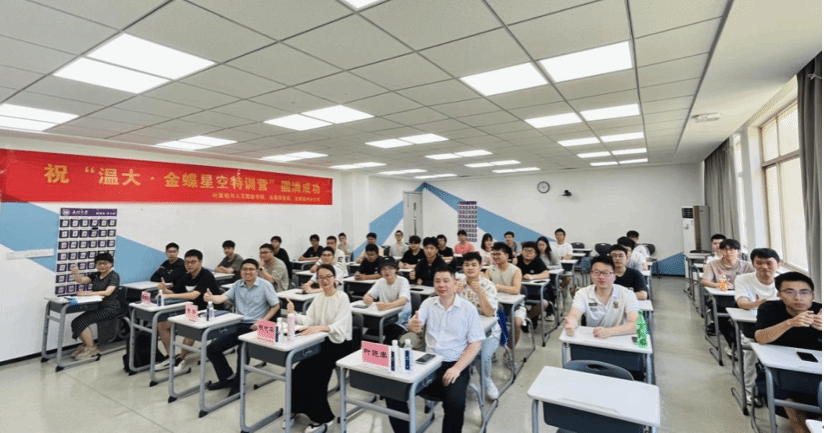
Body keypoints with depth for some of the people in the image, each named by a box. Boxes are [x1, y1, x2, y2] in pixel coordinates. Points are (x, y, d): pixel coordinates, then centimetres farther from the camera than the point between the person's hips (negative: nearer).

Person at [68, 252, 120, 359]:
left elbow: (107, 292, -21)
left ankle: (91, 348, -1)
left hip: (110, 308, -7)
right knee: (76, 322, -9)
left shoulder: (114, 276, -7)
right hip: (98, 306, 7)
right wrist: (76, 273, -24)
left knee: (82, 321, -18)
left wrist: (87, 293, -29)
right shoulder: (95, 275, 13)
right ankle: (86, 344, 14)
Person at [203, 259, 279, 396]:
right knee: (211, 349, -1)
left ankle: (238, 383, -3)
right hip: (239, 325, 6)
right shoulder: (237, 285, 8)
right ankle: (226, 378, 20)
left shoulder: (265, 285, -6)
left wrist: (263, 321, -16)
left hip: (255, 326, -6)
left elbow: (276, 305, -4)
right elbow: (223, 298, -8)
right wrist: (211, 298, -31)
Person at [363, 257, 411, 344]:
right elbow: (367, 295, -2)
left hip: (401, 321, -4)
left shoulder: (403, 281, -10)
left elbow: (403, 300, -27)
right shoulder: (380, 282, 6)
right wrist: (366, 299, -29)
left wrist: (387, 306, -47)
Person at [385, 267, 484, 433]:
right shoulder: (428, 303, 6)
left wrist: (457, 368, -16)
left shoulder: (468, 308, -2)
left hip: (455, 365, -3)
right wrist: (413, 325, -35)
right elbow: (415, 325, -9)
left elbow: (475, 344, -3)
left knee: (455, 403, -30)